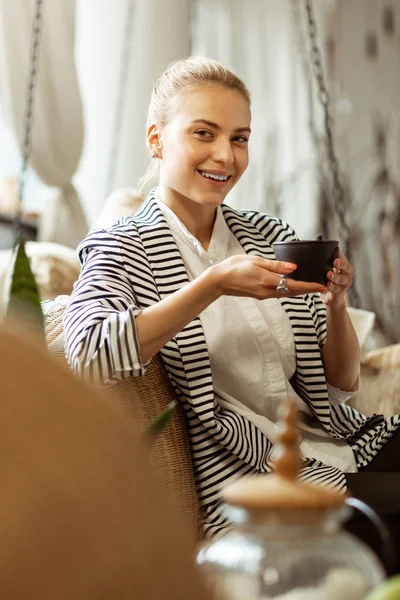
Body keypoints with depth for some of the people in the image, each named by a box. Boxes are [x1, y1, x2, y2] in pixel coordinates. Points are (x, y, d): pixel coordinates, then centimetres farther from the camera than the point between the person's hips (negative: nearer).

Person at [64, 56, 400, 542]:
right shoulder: (123, 250, 0)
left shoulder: (270, 236, 15)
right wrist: (216, 284, -25)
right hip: (245, 478, -6)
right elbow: (88, 353, -23)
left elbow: (340, 385, 13)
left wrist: (336, 303, -7)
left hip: (339, 444, 6)